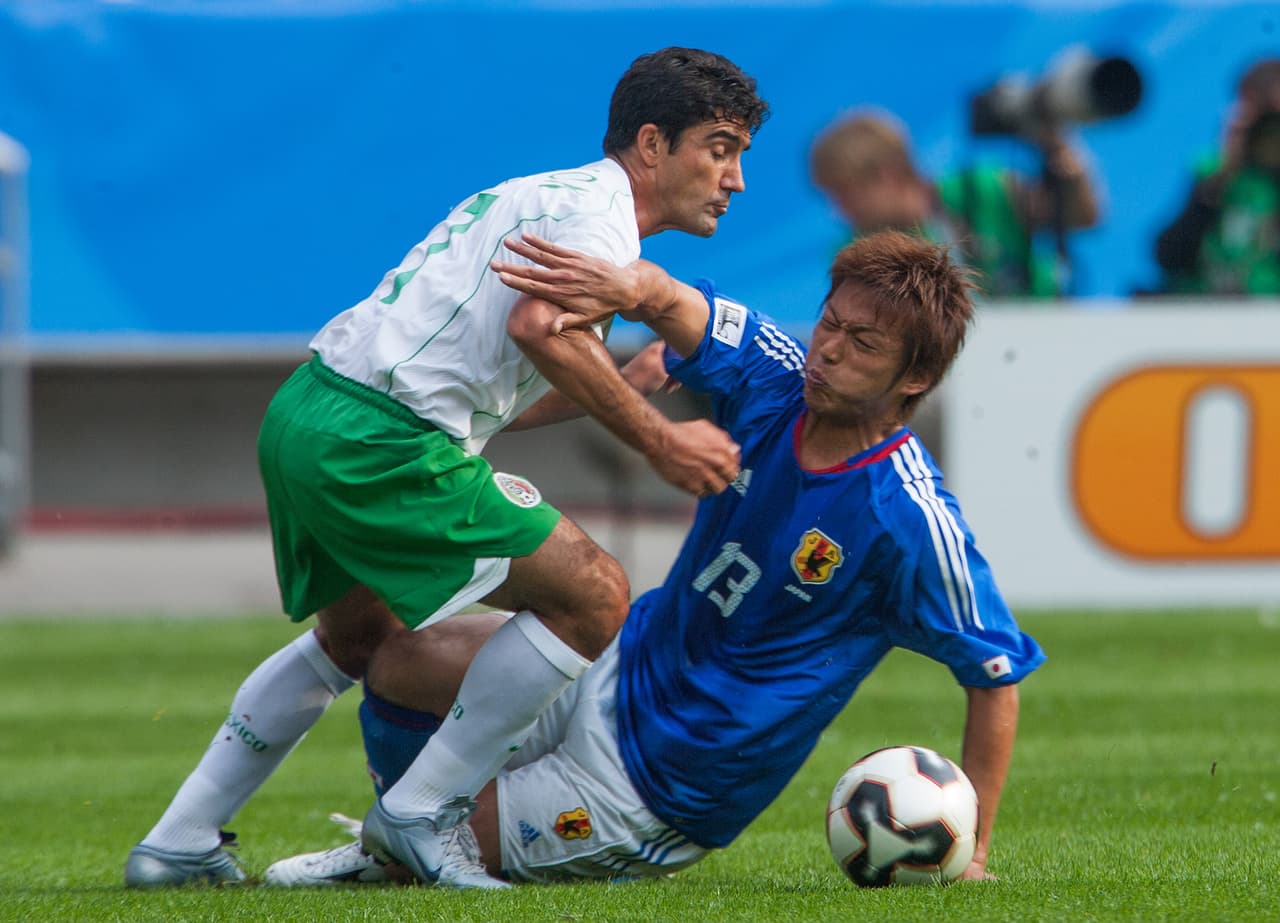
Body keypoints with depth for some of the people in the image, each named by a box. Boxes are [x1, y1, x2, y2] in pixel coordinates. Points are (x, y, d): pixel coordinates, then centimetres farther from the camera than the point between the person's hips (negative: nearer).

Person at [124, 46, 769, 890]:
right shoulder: (598, 210, -6)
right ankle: (424, 812, 1)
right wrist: (657, 441, -21)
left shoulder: (540, 199, 24)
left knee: (357, 637, 31)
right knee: (594, 598, -6)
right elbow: (539, 328, -26)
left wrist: (622, 378, 27)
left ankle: (179, 845, 32)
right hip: (376, 441, -10)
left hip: (302, 416, 10)